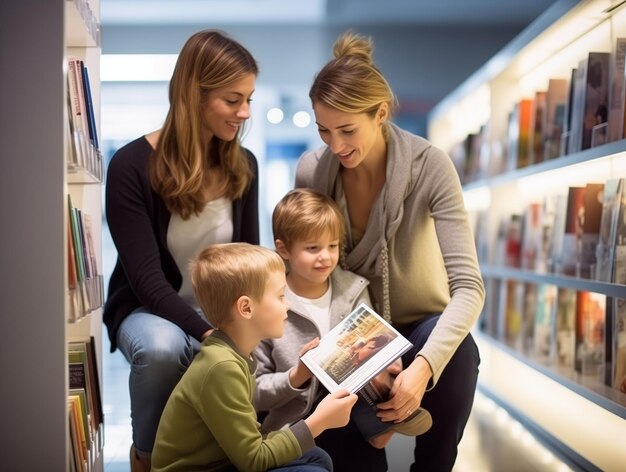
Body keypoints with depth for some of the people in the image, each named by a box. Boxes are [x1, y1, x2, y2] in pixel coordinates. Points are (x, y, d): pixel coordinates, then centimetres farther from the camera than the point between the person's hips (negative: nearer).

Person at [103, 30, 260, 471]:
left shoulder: (243, 165, -4)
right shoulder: (132, 166, -20)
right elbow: (147, 280, -23)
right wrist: (214, 334, -36)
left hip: (222, 310, 4)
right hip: (149, 310, -3)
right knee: (161, 347, -38)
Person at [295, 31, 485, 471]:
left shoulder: (429, 166, -23)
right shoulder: (310, 171, -14)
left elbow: (468, 285, -30)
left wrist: (423, 365, -46)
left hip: (420, 324, -1)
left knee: (460, 353, -34)